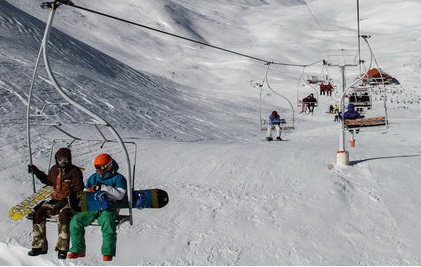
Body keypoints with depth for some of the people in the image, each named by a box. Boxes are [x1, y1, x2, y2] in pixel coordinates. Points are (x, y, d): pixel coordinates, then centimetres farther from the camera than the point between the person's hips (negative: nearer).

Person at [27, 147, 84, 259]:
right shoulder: (54, 170, 11)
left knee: (64, 214, -36)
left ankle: (63, 248, -30)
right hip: (55, 200, 6)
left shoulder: (75, 171, -6)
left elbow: (78, 189, -8)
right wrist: (37, 172, 23)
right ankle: (39, 246, -6)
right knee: (38, 213, -14)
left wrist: (70, 199, -22)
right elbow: (48, 181, 31)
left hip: (69, 201, -6)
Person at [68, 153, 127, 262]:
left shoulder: (118, 178, 6)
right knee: (75, 221, -18)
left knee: (107, 221, -37)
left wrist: (102, 188, -15)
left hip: (109, 207, -5)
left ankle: (108, 253, -27)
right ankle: (78, 250, -5)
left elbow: (119, 195, -10)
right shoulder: (93, 177, 23)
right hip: (92, 207, 5)